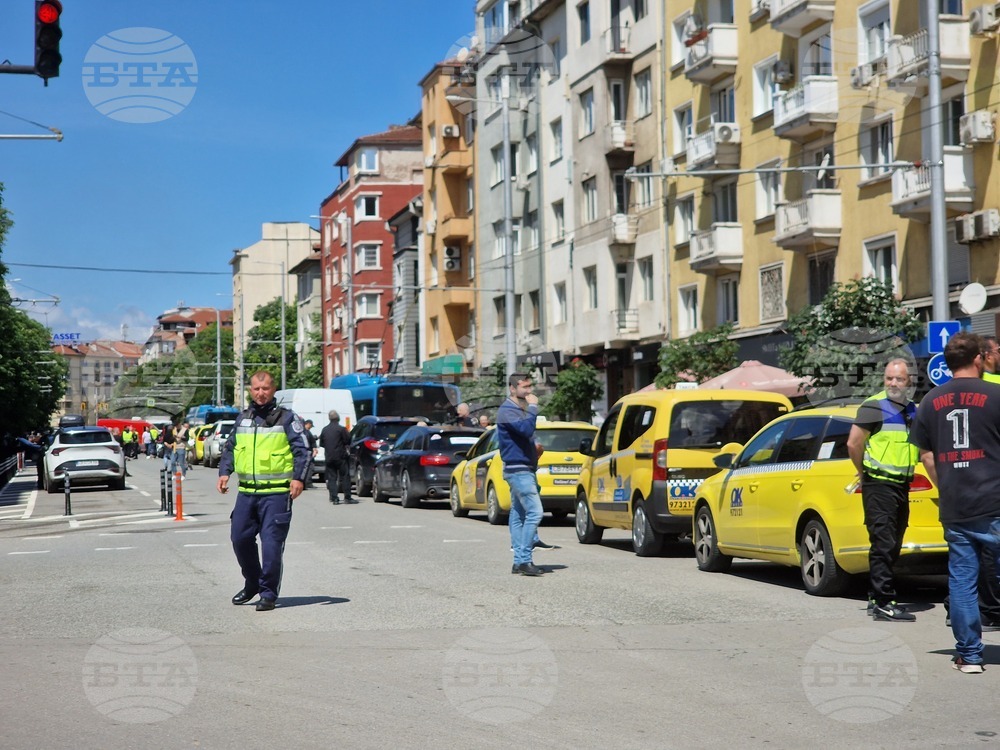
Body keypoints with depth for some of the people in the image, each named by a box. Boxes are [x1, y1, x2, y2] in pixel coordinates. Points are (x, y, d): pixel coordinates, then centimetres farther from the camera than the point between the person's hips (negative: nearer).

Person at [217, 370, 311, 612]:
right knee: (240, 538, 6)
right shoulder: (242, 419, 15)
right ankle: (252, 583, 27)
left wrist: (298, 478, -15)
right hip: (246, 492, 5)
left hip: (276, 493, -5)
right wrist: (224, 472, 7)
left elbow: (302, 450, -4)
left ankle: (268, 593, 1)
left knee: (271, 542, -8)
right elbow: (229, 447, 22)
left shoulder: (286, 418, 0)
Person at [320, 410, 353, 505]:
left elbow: (321, 443, 12)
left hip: (329, 457, 4)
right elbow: (348, 441, -9)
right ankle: (347, 497, 2)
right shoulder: (341, 429, -11)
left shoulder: (325, 430, 5)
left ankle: (334, 498, 1)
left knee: (331, 478, 7)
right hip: (340, 457, -4)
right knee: (345, 477, 3)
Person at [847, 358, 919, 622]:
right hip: (879, 485, -8)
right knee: (883, 543, -10)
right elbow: (853, 444, -13)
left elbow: (921, 446, 26)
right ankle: (883, 603, -10)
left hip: (902, 485, 8)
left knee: (893, 546, 12)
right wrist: (865, 472, -2)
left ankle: (876, 597, 20)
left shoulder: (913, 411, 13)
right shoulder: (874, 407, -9)